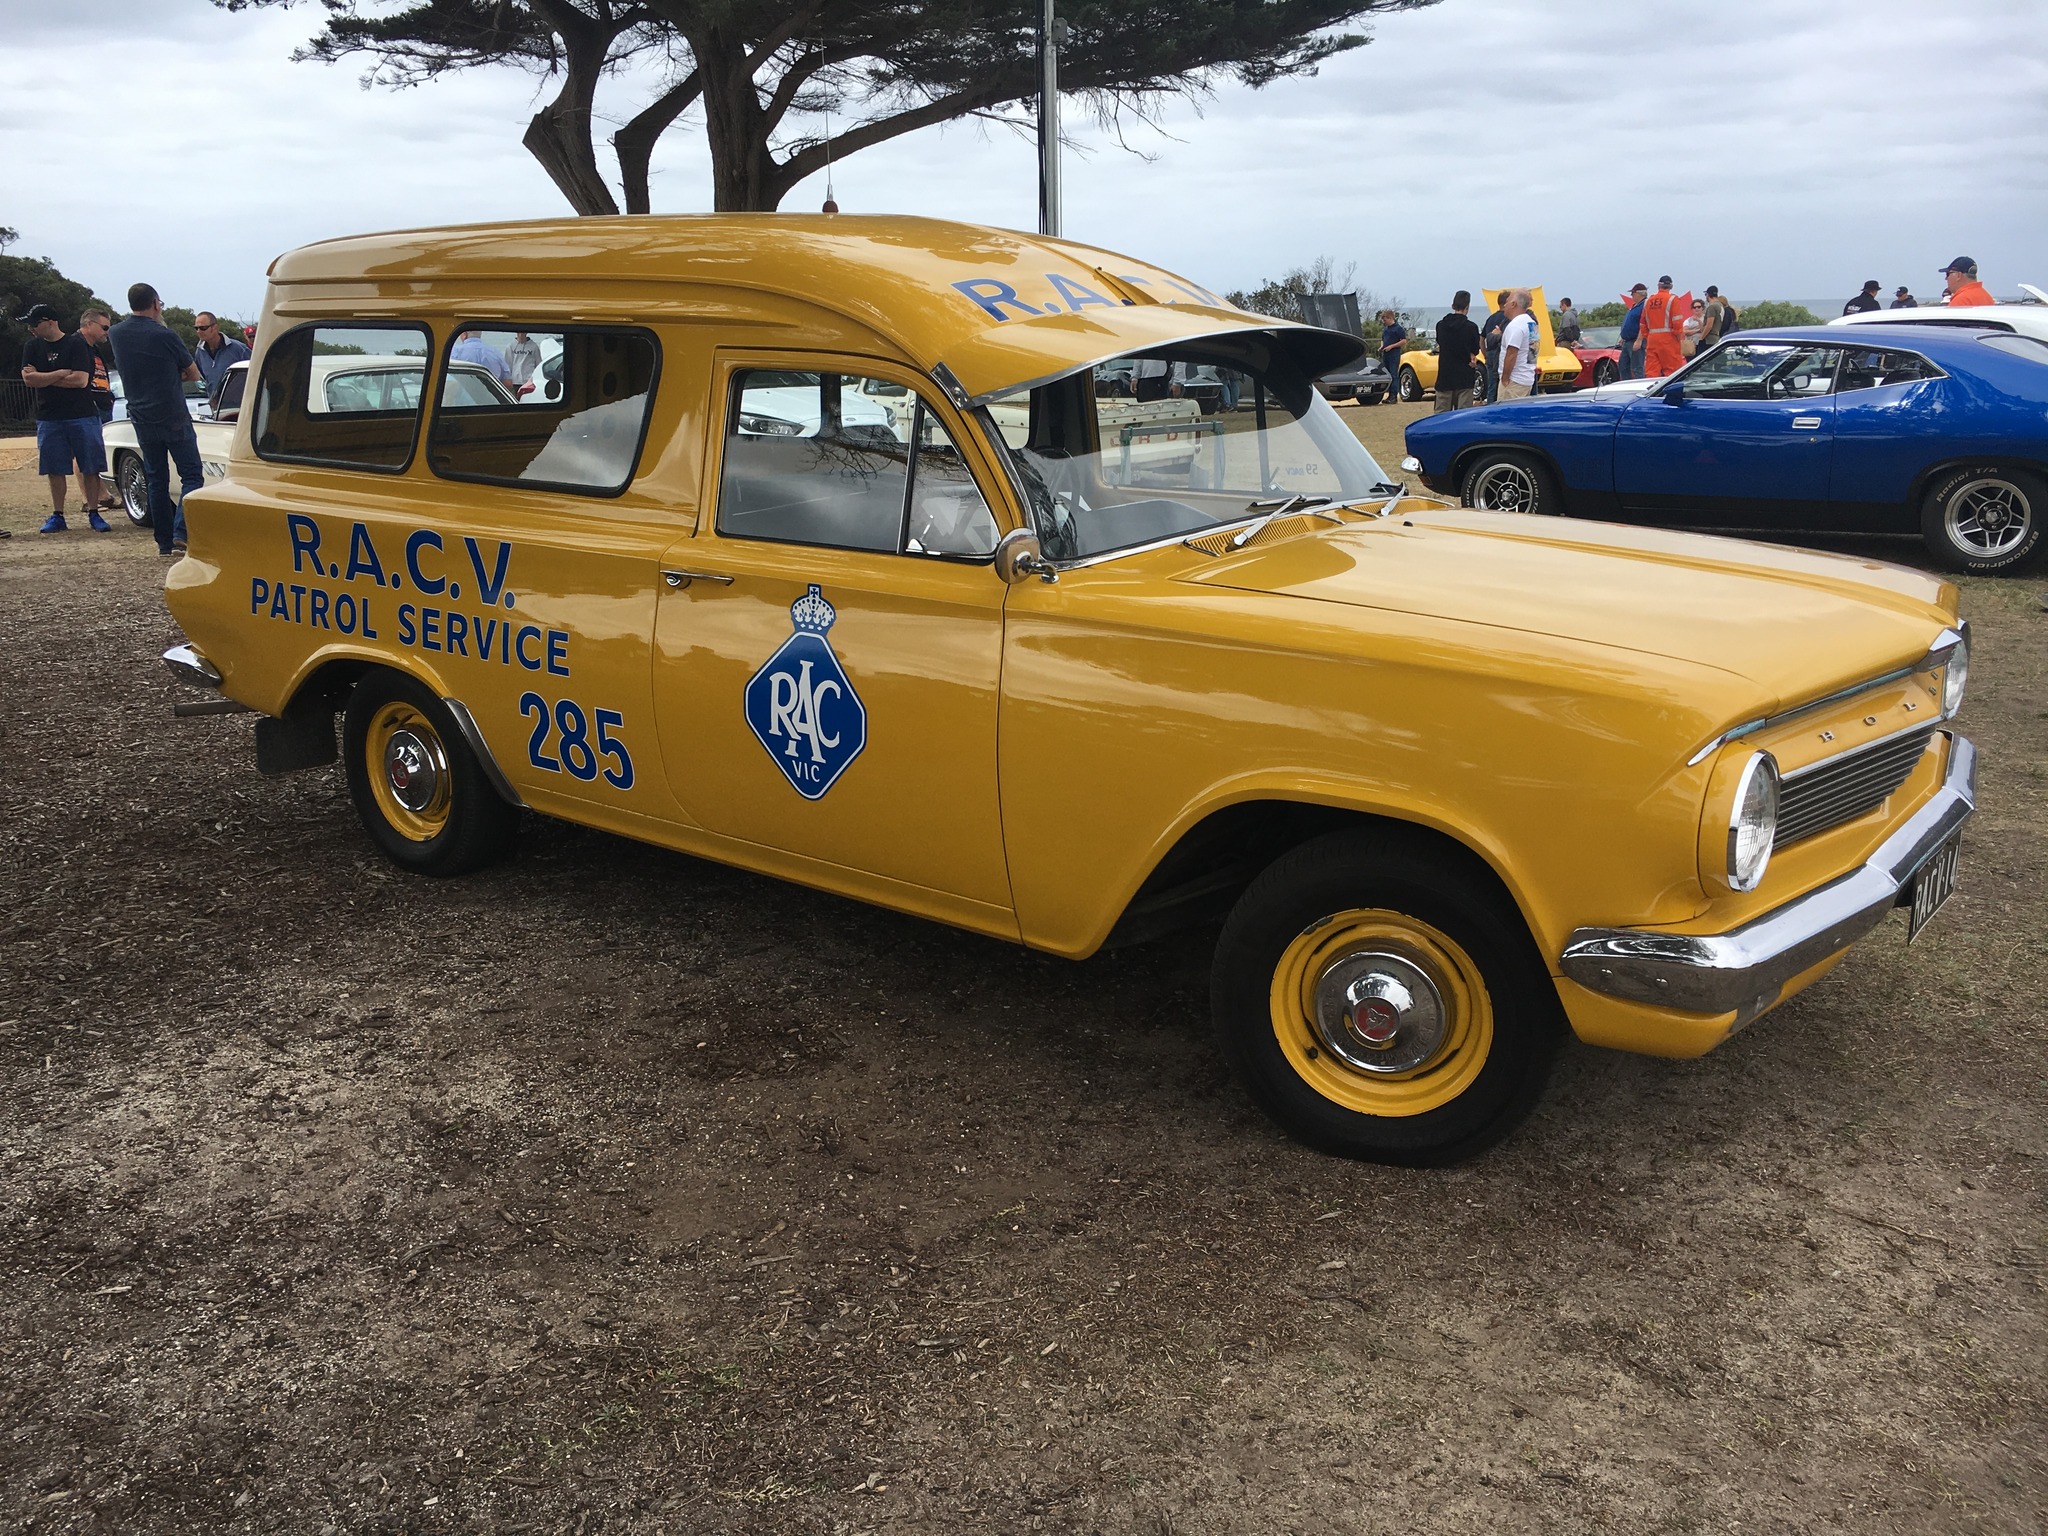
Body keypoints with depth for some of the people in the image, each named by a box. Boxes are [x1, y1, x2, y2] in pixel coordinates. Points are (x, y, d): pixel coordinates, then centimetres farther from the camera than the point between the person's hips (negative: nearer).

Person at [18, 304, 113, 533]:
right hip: (49, 418, 4)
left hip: (82, 416, -3)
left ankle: (93, 514, 6)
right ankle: (57, 516, 10)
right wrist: (61, 373, -11)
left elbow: (81, 380, -15)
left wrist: (43, 378, -8)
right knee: (55, 470, 5)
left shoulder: (77, 344, -5)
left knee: (90, 468, -2)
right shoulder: (32, 346, 7)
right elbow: (28, 379, -4)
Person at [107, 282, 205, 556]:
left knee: (156, 479, 12)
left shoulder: (116, 335, 4)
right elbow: (193, 374, -1)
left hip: (141, 418, 5)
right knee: (192, 475, 1)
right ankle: (180, 535, -16)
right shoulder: (164, 335, -13)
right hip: (173, 418, -5)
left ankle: (164, 543, 12)